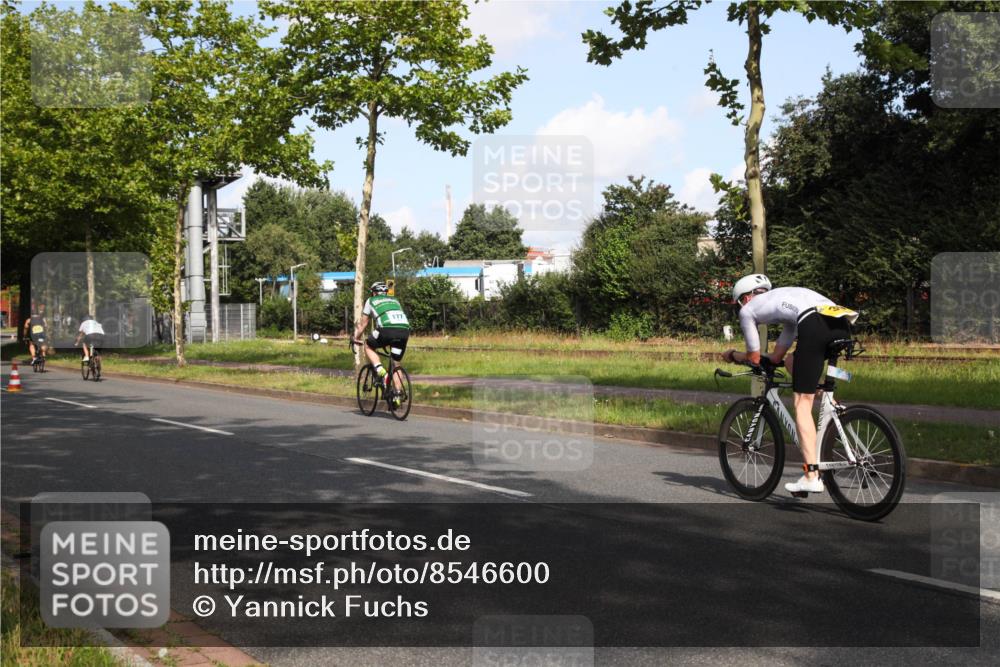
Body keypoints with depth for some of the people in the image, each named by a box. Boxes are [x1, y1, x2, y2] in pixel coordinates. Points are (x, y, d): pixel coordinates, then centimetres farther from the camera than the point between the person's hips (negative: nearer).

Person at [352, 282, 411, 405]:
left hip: (387, 329, -4)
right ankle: (397, 396, 11)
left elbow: (363, 324, 29)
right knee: (396, 363, 17)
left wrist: (356, 338, 43)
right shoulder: (394, 301, 35)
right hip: (405, 330, 4)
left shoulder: (371, 301, 25)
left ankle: (381, 371, 2)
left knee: (368, 346, 22)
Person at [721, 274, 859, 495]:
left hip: (815, 324, -7)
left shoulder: (748, 309, 22)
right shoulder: (782, 297, 41)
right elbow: (776, 357, 42)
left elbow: (754, 358, 25)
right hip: (843, 324, 7)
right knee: (792, 362, 32)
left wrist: (732, 356, 43)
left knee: (802, 404, 0)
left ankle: (812, 476, -5)